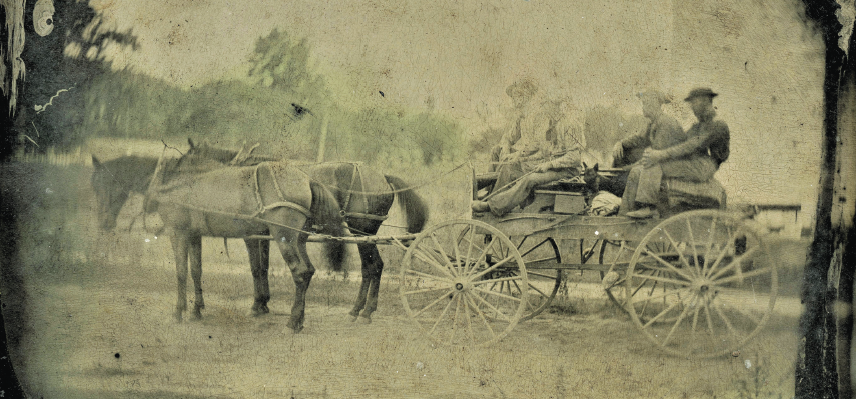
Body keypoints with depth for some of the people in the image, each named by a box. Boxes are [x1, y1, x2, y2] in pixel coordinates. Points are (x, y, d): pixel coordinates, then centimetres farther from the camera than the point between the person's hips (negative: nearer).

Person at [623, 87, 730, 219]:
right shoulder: (696, 127, 27)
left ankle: (647, 207, -32)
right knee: (636, 171, -4)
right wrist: (653, 151, 0)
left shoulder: (718, 126, -5)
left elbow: (693, 146, -18)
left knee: (654, 166, -28)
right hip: (686, 165, 9)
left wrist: (662, 154, -26)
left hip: (702, 167, -9)